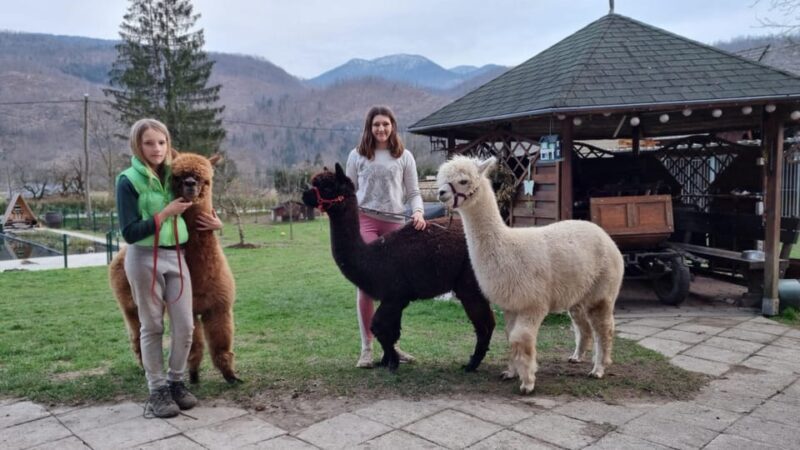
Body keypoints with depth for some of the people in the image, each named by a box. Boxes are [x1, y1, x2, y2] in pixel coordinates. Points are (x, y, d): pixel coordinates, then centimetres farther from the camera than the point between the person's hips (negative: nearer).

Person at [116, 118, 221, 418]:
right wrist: (165, 213, -19)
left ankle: (176, 381, 23)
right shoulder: (128, 181, -9)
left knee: (185, 325, 4)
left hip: (176, 256, 5)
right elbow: (130, 233, -15)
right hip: (144, 258, -4)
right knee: (152, 327, 6)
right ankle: (157, 389, 18)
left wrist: (213, 222, 5)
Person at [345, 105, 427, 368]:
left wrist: (418, 212, -11)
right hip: (364, 220, -1)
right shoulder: (357, 155, 9)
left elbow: (413, 192, 8)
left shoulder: (404, 157, 10)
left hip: (395, 222, 1)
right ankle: (366, 347, 4)